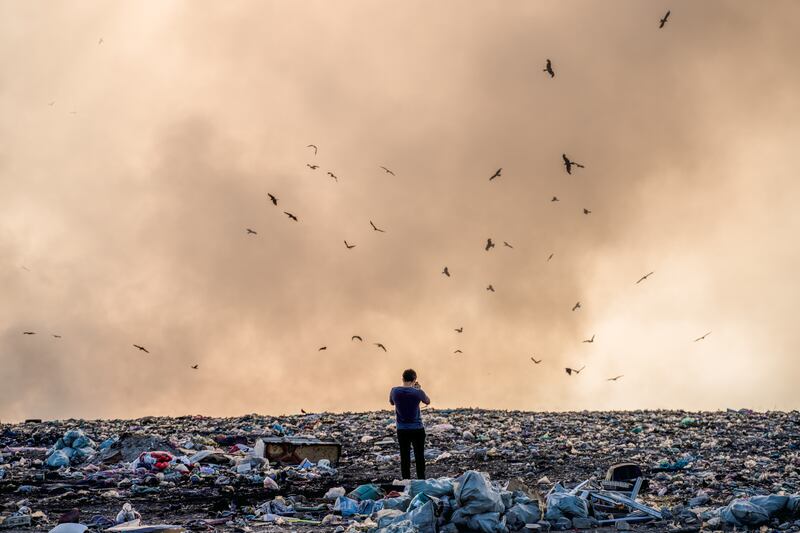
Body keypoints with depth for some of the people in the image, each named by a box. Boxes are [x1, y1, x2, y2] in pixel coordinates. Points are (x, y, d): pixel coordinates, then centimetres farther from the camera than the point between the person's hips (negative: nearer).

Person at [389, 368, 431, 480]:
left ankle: (406, 481, 8)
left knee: (404, 457, 7)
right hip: (417, 429, -1)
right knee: (419, 457, 10)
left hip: (402, 430, 2)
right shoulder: (418, 392, -14)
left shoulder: (395, 391, -8)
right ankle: (421, 480, 13)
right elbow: (428, 402, 6)